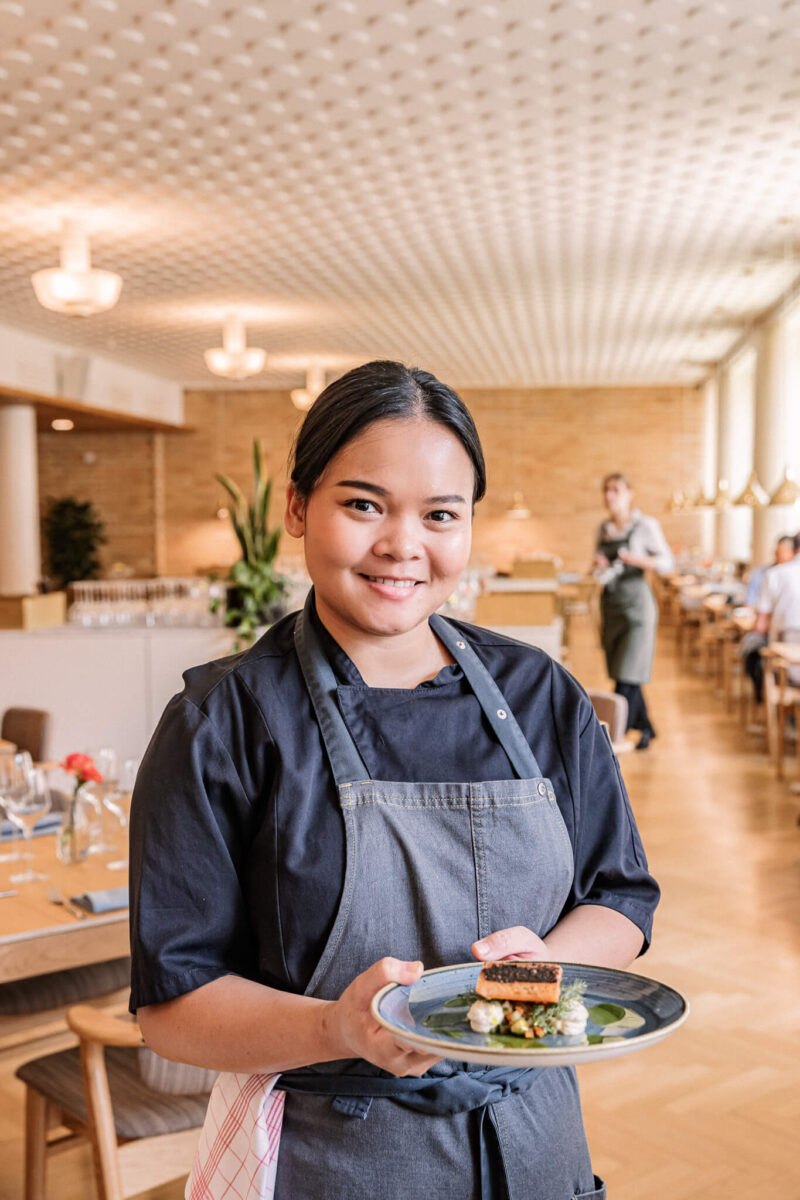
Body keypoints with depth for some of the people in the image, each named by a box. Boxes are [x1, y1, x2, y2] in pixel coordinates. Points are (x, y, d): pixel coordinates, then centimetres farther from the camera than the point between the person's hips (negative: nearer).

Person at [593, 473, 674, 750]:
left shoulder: (645, 525, -5)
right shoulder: (604, 529, 12)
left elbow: (667, 562, -8)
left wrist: (637, 560, -23)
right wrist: (599, 566, -2)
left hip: (636, 603, -6)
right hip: (610, 603, 6)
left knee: (628, 676, -9)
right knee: (620, 673, 11)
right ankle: (645, 729, 27)